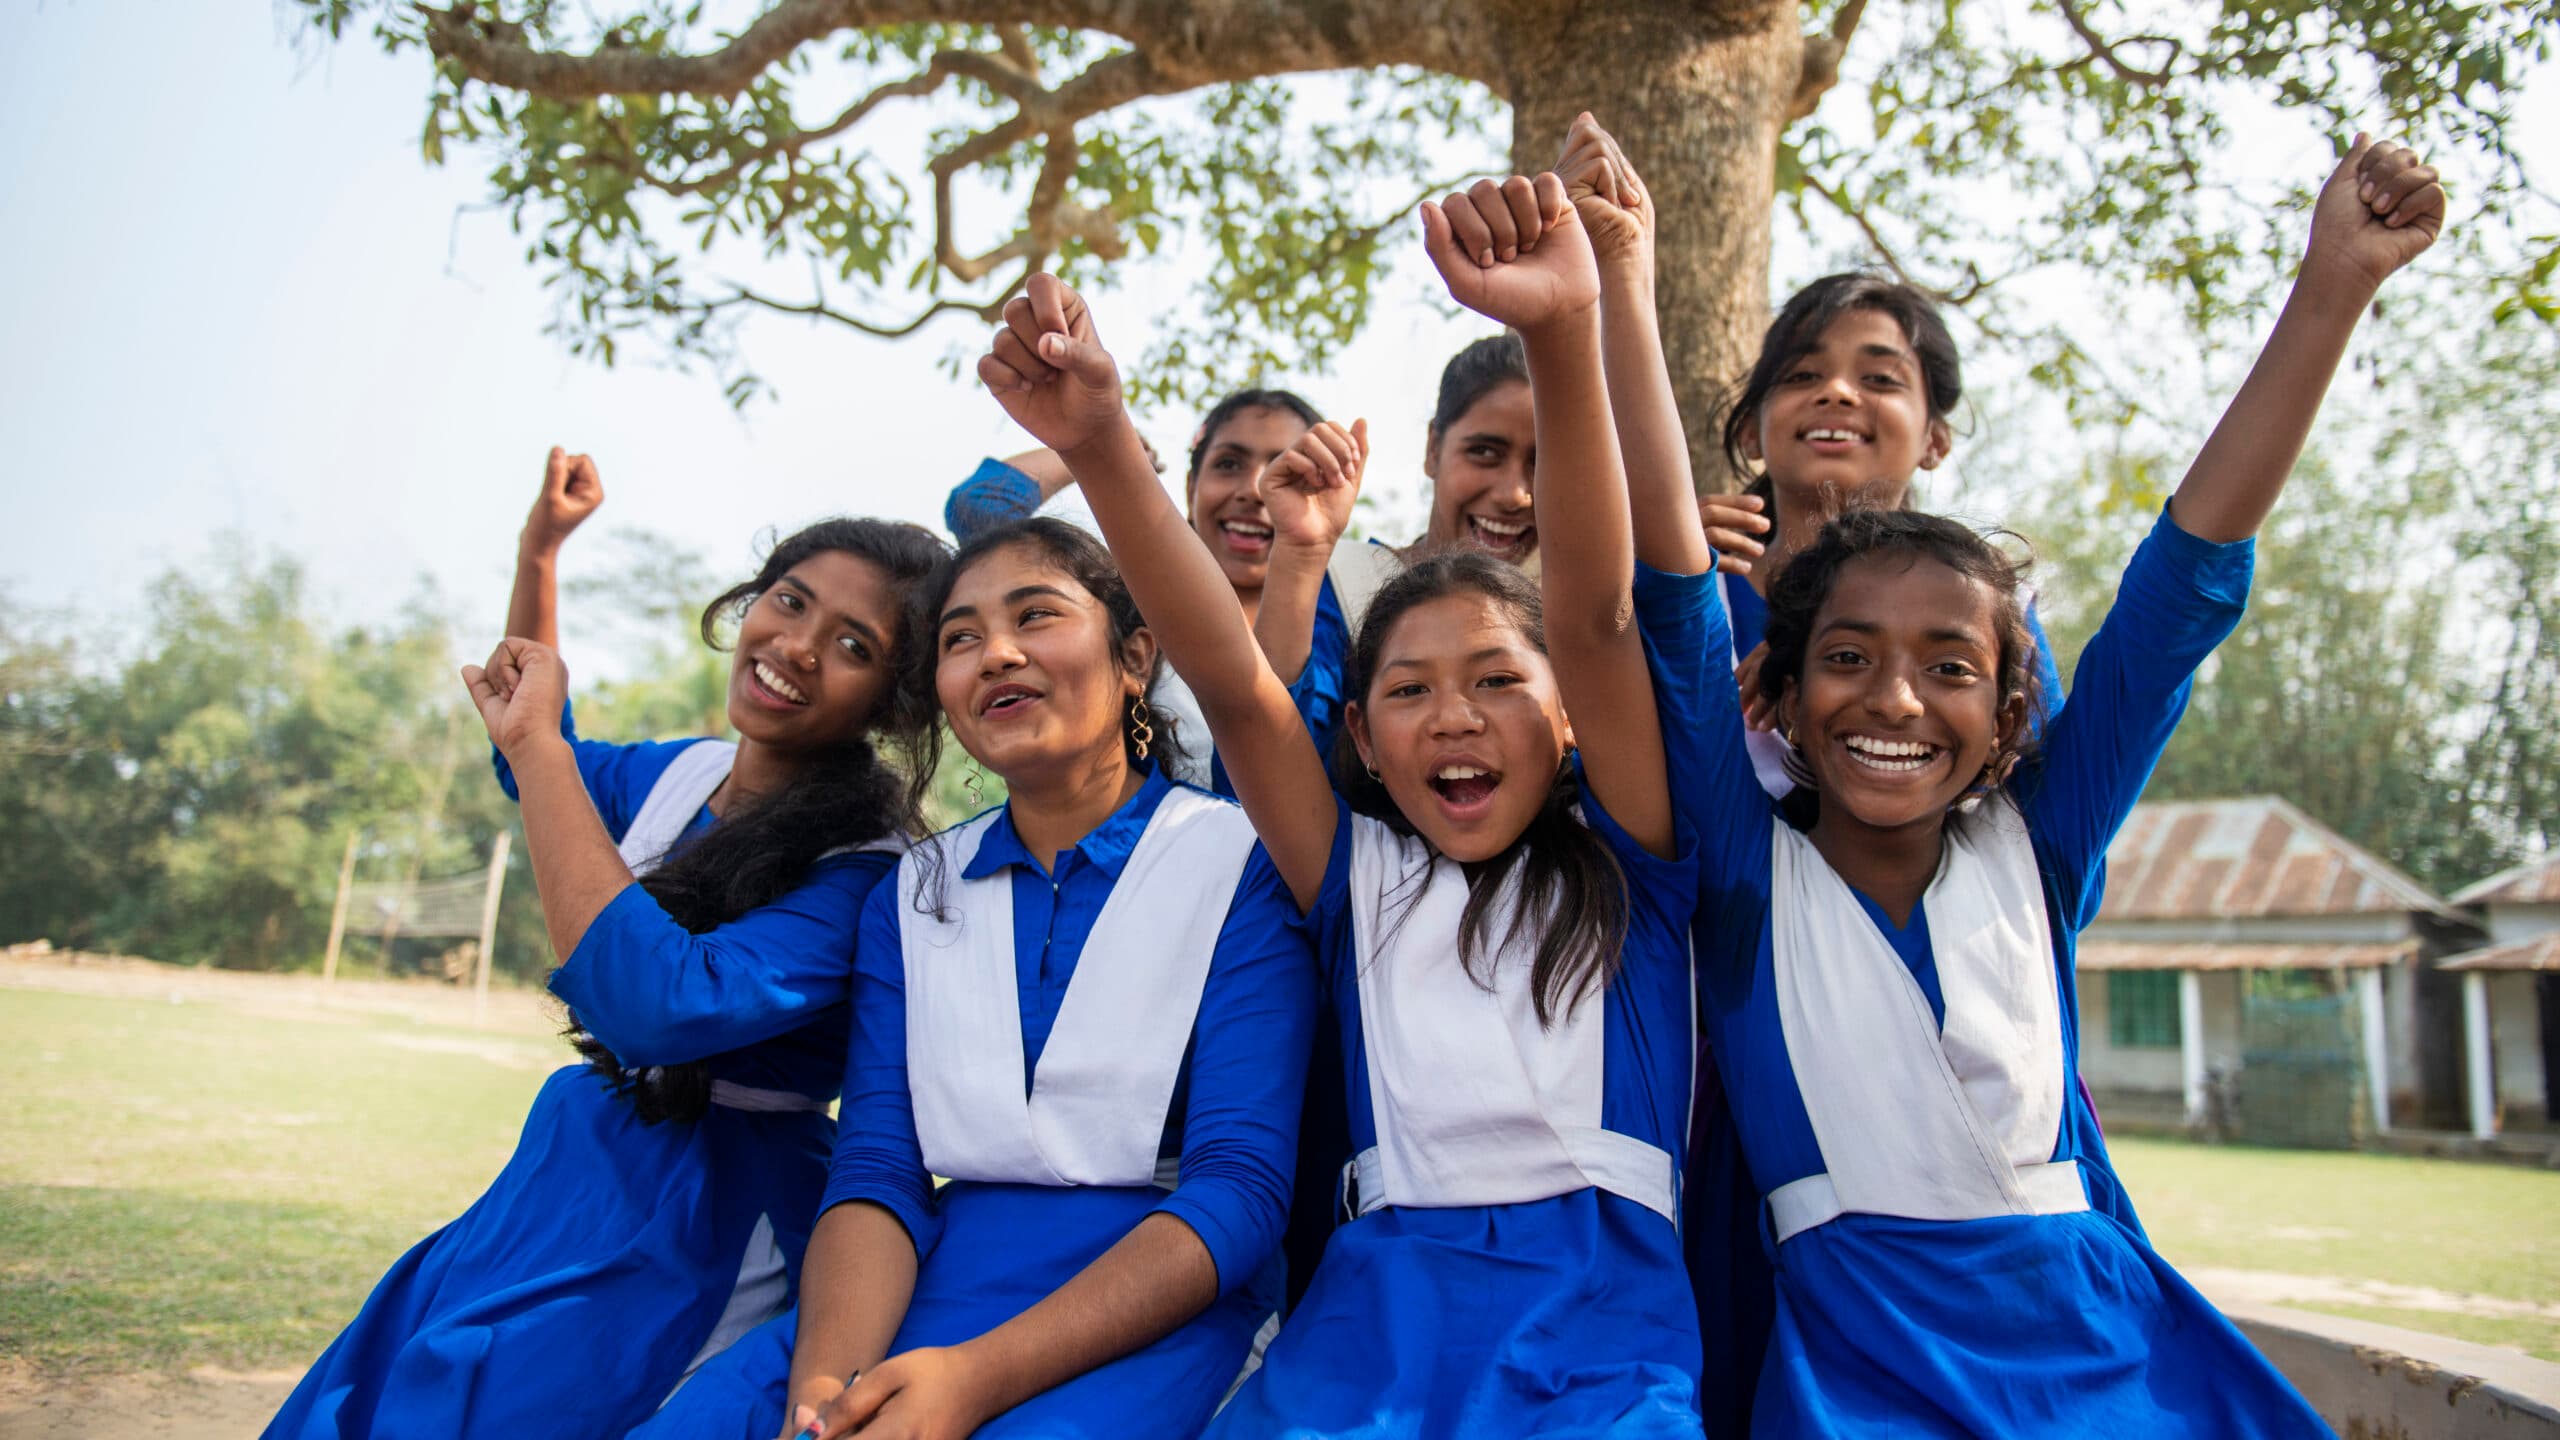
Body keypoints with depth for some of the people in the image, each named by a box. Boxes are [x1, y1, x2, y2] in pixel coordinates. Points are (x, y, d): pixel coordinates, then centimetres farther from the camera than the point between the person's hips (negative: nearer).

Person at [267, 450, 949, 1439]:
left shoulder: (864, 874, -22)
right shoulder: (680, 775, 2)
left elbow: (658, 1006, -35)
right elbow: (528, 753, 24)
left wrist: (536, 745, -28)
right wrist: (537, 552, 13)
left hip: (684, 1261, -7)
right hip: (565, 1183, 8)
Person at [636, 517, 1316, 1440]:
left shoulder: (1240, 864, -4)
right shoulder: (913, 895, 11)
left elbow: (1240, 1186, -11)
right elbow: (878, 1168, 3)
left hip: (1165, 1298, -3)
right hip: (939, 1284, 4)